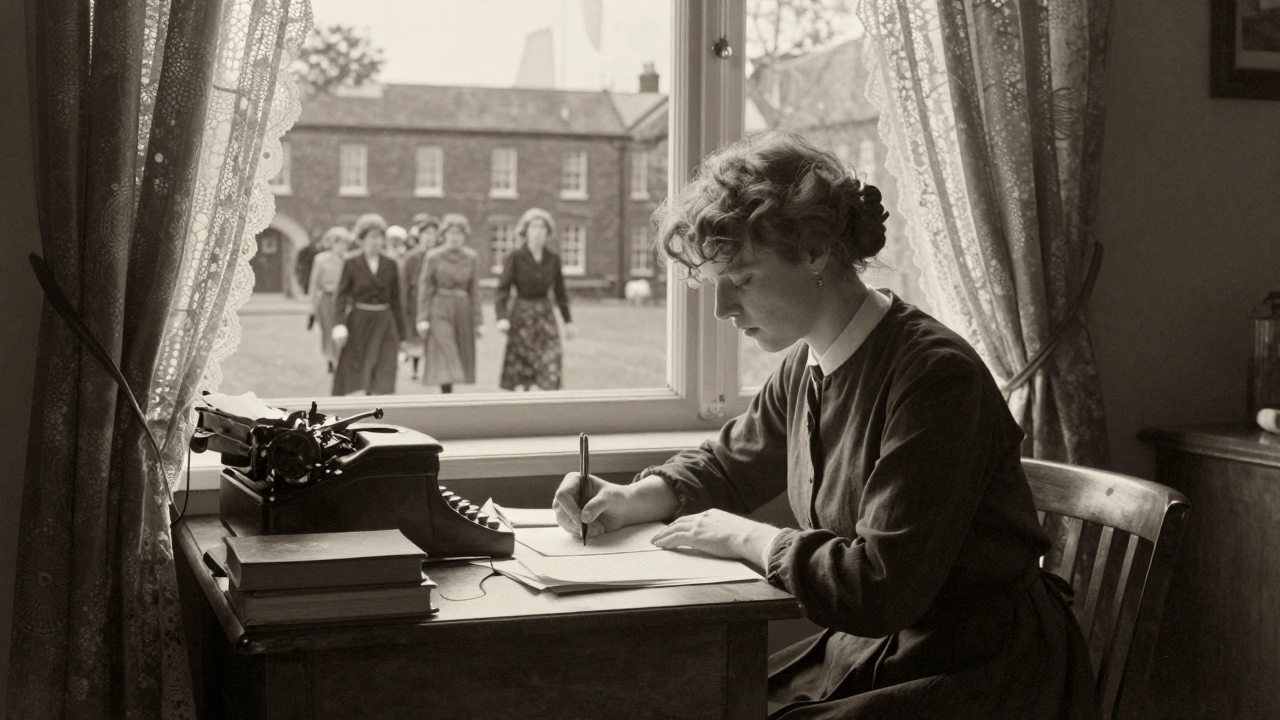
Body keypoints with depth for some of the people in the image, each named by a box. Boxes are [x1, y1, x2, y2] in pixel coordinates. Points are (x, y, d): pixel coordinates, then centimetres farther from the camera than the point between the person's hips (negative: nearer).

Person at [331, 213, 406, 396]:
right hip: (359, 322, -1)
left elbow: (395, 299, 8)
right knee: (349, 370, 7)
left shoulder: (390, 265, 5)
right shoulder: (351, 264, 0)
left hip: (384, 324, 1)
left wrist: (400, 331, 8)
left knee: (384, 373, -8)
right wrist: (340, 324, -17)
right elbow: (342, 296, -3)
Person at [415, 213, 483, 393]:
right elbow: (424, 288, -2)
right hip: (440, 311, -3)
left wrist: (478, 321, 5)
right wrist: (423, 319, -8)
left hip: (463, 311, 4)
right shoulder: (433, 257, -4)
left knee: (460, 360, 7)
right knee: (446, 360, -10)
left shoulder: (472, 258, 3)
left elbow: (475, 290, 7)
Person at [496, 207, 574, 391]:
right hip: (521, 315, -3)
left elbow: (560, 291, 12)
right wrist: (502, 317, -24)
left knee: (551, 366, -9)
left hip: (545, 315, 3)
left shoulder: (553, 259, 4)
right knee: (520, 370, 3)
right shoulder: (515, 258, -7)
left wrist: (568, 320, 11)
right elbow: (503, 289, -11)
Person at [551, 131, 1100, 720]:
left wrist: (744, 538, -16)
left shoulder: (934, 374, -24)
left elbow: (882, 587, -30)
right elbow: (727, 465, 22)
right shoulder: (804, 366, 3)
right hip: (863, 649, 8)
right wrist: (632, 500, 2)